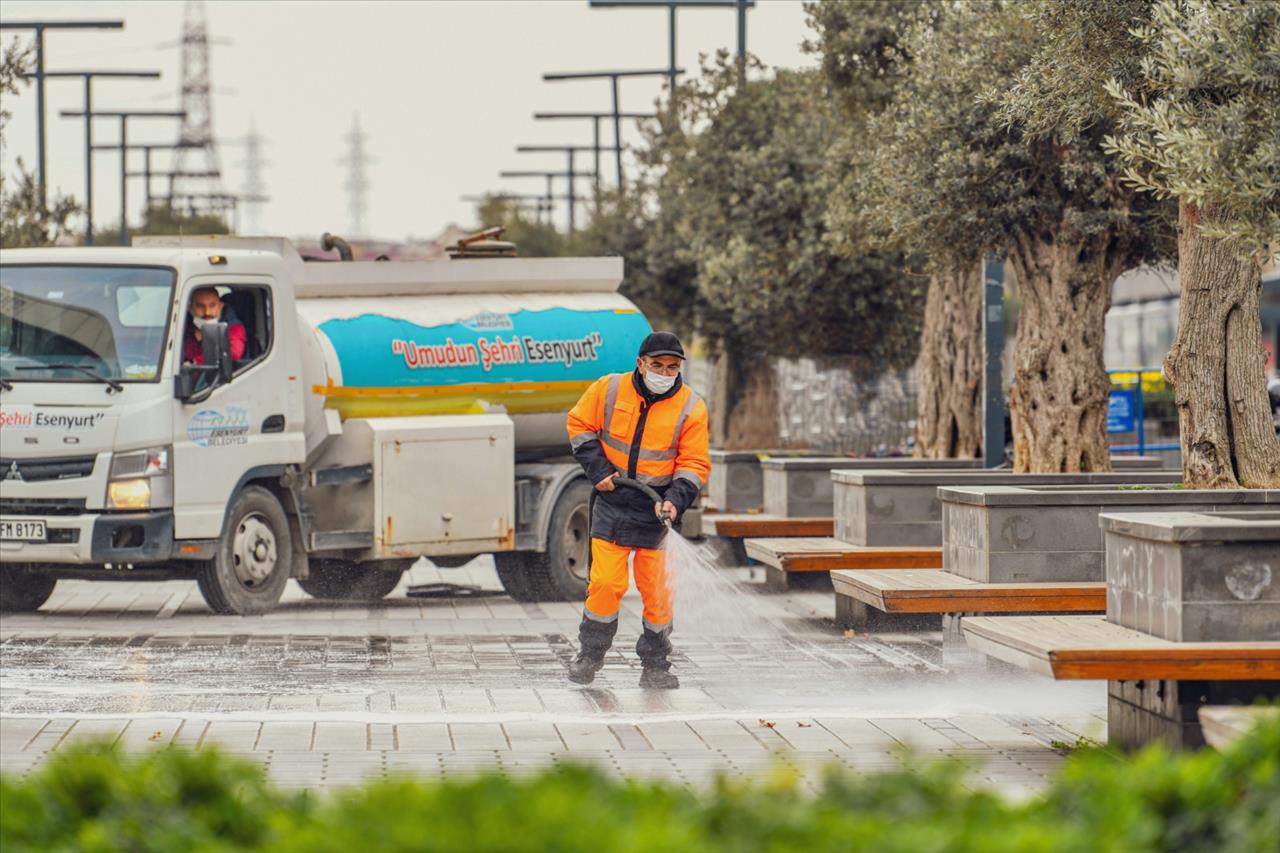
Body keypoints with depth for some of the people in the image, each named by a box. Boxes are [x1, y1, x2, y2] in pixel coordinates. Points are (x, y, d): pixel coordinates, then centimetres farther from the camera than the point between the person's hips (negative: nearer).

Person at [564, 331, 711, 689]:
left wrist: (675, 500, -20)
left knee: (658, 592, 1)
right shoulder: (609, 390, -4)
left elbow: (694, 464, -5)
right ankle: (590, 655, 14)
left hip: (657, 510, 0)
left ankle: (655, 667, 14)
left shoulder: (691, 407, -6)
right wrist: (598, 469, -2)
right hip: (613, 501, 0)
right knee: (605, 583, -5)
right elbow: (580, 425, 9)